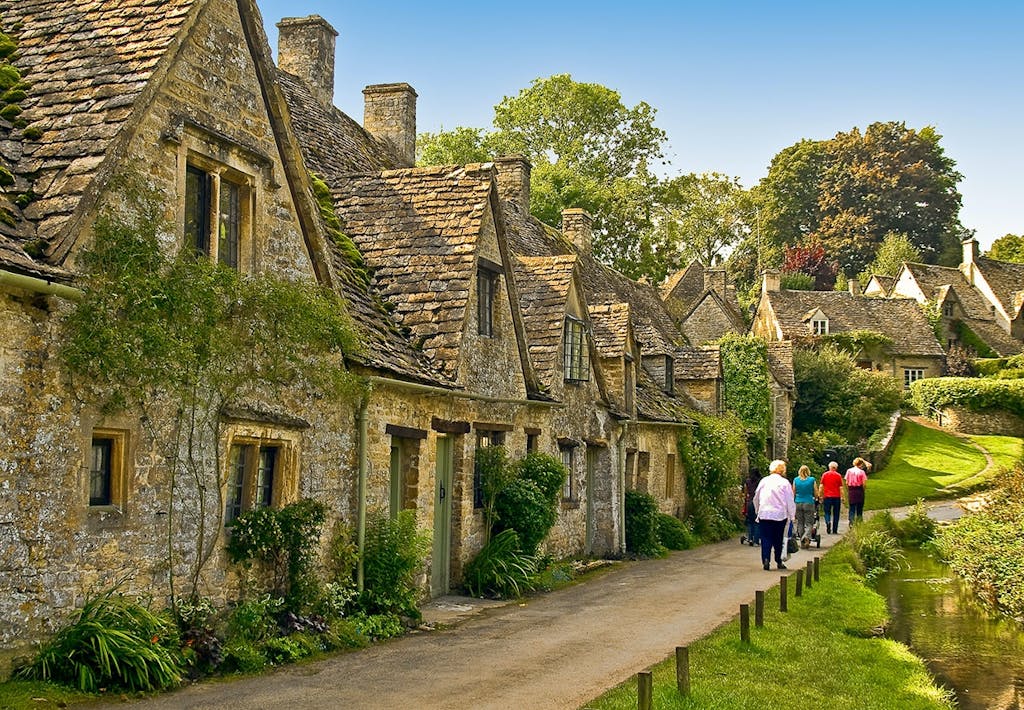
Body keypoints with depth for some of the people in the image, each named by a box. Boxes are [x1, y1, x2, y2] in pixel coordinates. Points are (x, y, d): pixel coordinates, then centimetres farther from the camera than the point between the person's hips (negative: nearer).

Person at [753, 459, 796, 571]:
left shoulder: (764, 481, 6)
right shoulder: (784, 482, -3)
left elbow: (756, 498, 14)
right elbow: (790, 501, -1)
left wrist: (758, 511, 26)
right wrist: (792, 515, 7)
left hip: (764, 514, 1)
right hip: (780, 514, -1)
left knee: (766, 538, 2)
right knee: (778, 539, 12)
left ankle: (766, 559, -15)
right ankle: (778, 561, 18)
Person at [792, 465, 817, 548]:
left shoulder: (796, 480, 0)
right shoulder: (812, 480, -3)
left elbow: (793, 493, 6)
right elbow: (816, 493, 2)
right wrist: (816, 500, 21)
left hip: (798, 503, 2)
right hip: (809, 503, -2)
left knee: (800, 523, 10)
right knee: (809, 523, 2)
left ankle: (802, 541, 12)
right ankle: (806, 537, -23)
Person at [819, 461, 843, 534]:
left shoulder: (824, 475, 3)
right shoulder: (838, 475, 0)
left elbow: (821, 486, 1)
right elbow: (841, 488, -1)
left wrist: (820, 496, 7)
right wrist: (842, 498, 4)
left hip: (827, 496, 0)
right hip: (836, 497, 0)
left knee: (827, 512, 7)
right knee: (836, 514, 9)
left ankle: (828, 522, -23)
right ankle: (834, 530, 9)